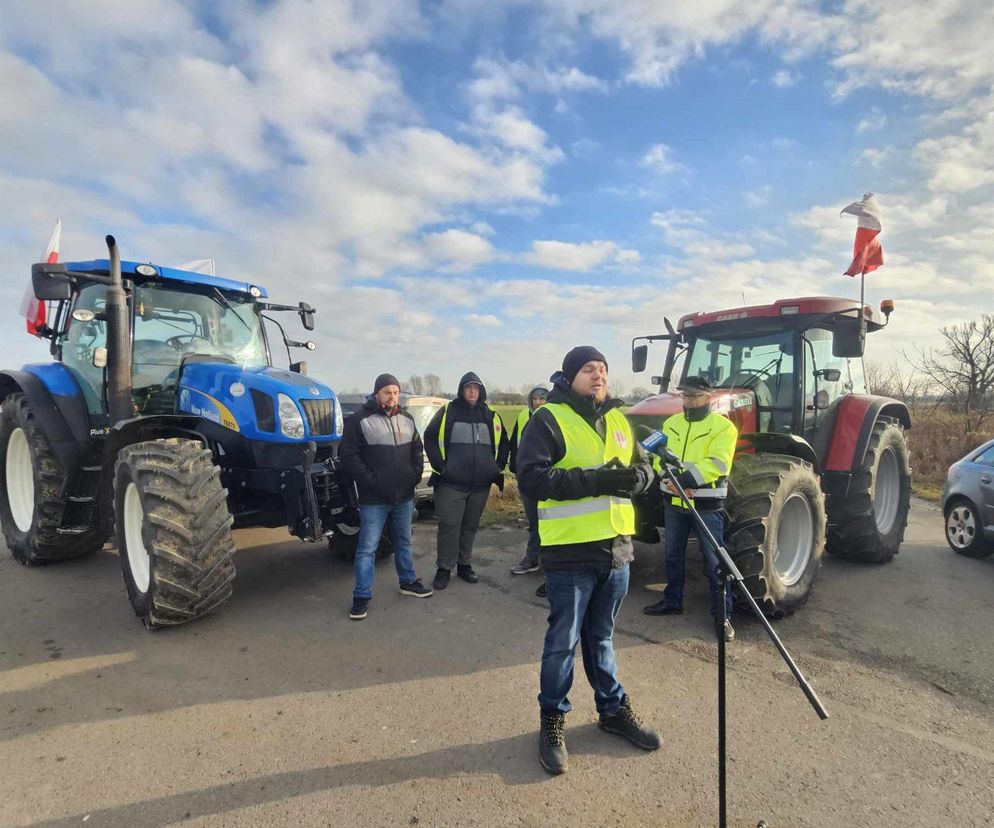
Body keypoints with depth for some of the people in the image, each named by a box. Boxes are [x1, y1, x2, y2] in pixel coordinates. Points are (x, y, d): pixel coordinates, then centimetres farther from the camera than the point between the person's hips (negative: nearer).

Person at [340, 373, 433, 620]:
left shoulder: (406, 419, 10)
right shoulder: (359, 420, -10)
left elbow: (417, 449, 18)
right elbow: (348, 455, -14)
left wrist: (416, 473, 4)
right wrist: (370, 480, -17)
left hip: (404, 497, 6)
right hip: (374, 499, -6)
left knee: (404, 542, 20)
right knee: (367, 548, -1)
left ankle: (408, 582, 36)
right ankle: (361, 597, 9)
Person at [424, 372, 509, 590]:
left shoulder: (491, 416, 10)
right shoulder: (447, 412, 0)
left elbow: (503, 443, 19)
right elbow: (430, 438, 0)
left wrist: (498, 466, 8)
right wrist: (440, 465, -7)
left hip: (481, 484, 4)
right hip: (451, 483, -3)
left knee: (470, 527, 13)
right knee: (449, 525, -2)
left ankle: (464, 564, 26)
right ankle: (444, 568, 11)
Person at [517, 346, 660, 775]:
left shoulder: (618, 419, 11)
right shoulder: (549, 419, -10)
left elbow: (644, 467, 15)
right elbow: (531, 478, -21)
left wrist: (636, 476, -10)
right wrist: (596, 479, -26)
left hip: (616, 547, 6)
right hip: (571, 552, -6)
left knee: (601, 636, 22)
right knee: (563, 640, 8)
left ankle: (613, 709, 40)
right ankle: (552, 720, 27)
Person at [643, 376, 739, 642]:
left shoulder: (723, 426, -9)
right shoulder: (671, 423, 8)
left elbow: (715, 465, -20)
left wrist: (683, 480, -27)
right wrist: (671, 479, -18)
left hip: (707, 505, -5)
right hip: (673, 502, 6)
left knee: (714, 562, 2)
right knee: (673, 555, 17)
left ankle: (722, 615, 12)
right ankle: (672, 601, 33)